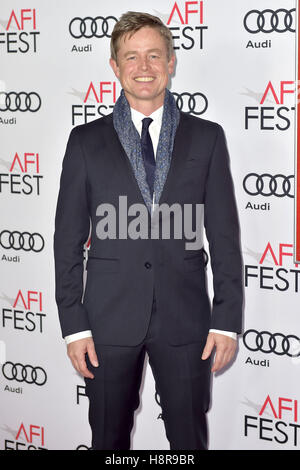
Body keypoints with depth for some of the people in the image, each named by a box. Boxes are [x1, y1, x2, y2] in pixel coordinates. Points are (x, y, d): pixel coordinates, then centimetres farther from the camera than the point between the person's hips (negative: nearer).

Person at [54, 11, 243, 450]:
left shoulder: (207, 137, 5)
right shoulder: (86, 141, 4)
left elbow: (224, 236, 3)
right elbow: (68, 238, 3)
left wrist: (227, 319, -2)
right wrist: (73, 323, -3)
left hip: (185, 318, 0)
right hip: (110, 318, 0)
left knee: (190, 439, 9)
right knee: (109, 439, 12)